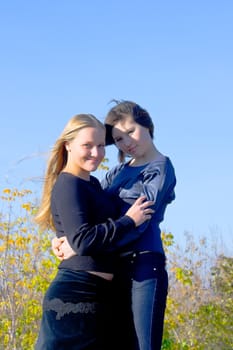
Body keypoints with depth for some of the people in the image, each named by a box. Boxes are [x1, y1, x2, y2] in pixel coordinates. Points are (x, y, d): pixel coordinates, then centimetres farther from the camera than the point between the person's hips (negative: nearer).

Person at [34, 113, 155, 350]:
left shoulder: (92, 184, 17)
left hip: (98, 295, 10)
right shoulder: (68, 185, -11)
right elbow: (82, 240, -23)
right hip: (74, 293, -10)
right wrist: (129, 221, -16)